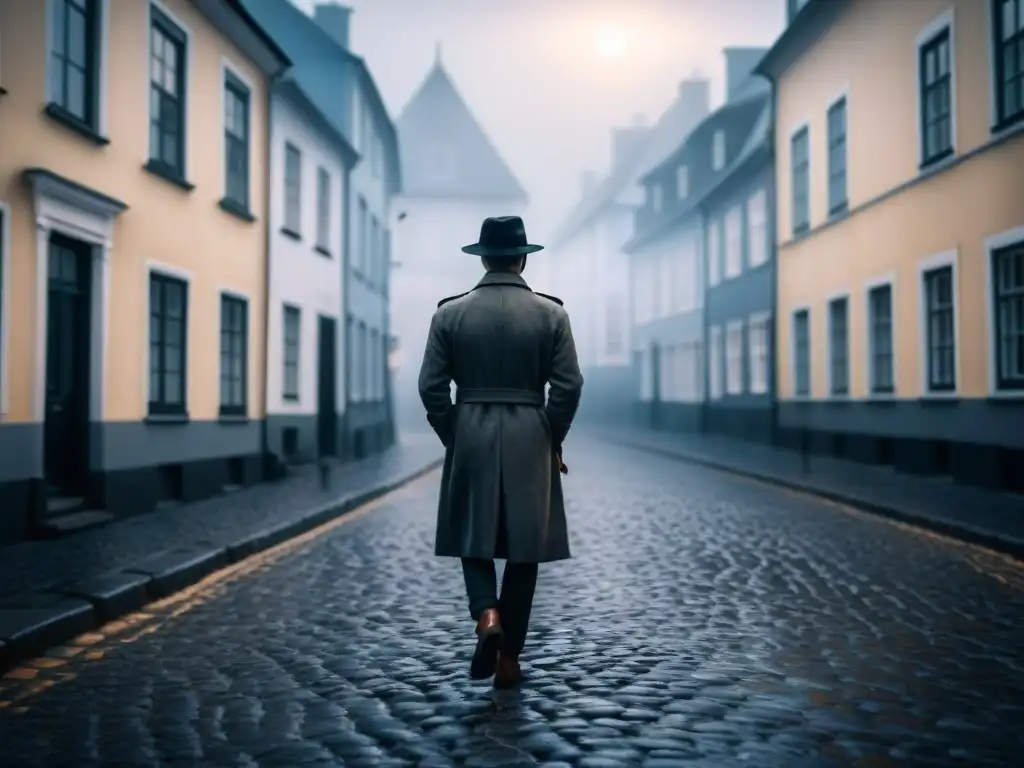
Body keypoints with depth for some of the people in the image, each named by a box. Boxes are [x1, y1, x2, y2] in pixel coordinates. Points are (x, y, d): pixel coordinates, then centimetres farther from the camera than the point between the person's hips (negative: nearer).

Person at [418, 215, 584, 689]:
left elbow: (432, 387, -3)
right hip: (531, 441, 0)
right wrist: (553, 441, 7)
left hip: (469, 440, 0)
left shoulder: (449, 312, -1)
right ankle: (509, 658, 14)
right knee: (523, 548, 9)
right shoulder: (551, 312, -3)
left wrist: (453, 439, 8)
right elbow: (568, 387, -6)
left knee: (473, 539, 15)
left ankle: (487, 616, -10)